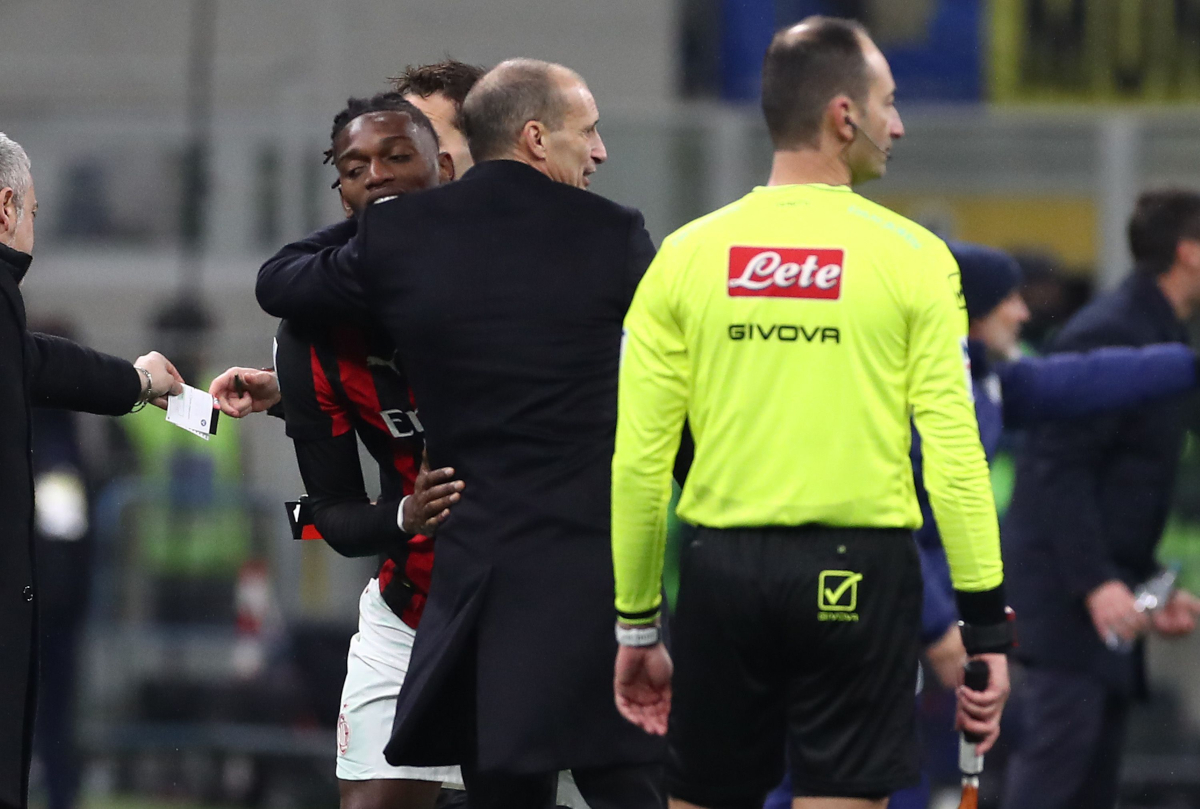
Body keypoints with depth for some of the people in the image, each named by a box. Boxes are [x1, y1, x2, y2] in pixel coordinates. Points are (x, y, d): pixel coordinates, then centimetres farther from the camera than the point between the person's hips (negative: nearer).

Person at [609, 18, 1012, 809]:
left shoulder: (687, 255, 3)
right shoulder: (910, 256, -3)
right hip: (857, 574, -2)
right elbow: (953, 453, -7)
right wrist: (989, 630, -2)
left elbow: (639, 458, 2)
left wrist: (636, 624, 11)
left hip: (725, 568, 2)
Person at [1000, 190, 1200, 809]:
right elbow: (1061, 468, -19)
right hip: (1061, 577, -10)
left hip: (1107, 588, 10)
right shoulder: (1109, 334, -13)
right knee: (1061, 742, -17)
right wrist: (1097, 582, -24)